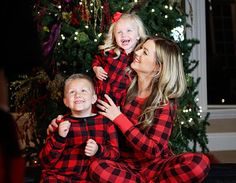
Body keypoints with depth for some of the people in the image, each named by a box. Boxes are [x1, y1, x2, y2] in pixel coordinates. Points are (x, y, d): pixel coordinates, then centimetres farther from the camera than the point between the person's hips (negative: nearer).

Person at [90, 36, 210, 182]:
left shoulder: (166, 102, -7)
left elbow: (153, 150, -16)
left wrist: (119, 118, -17)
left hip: (156, 165, -2)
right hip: (128, 166, 2)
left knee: (200, 162, -31)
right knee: (97, 167, -32)